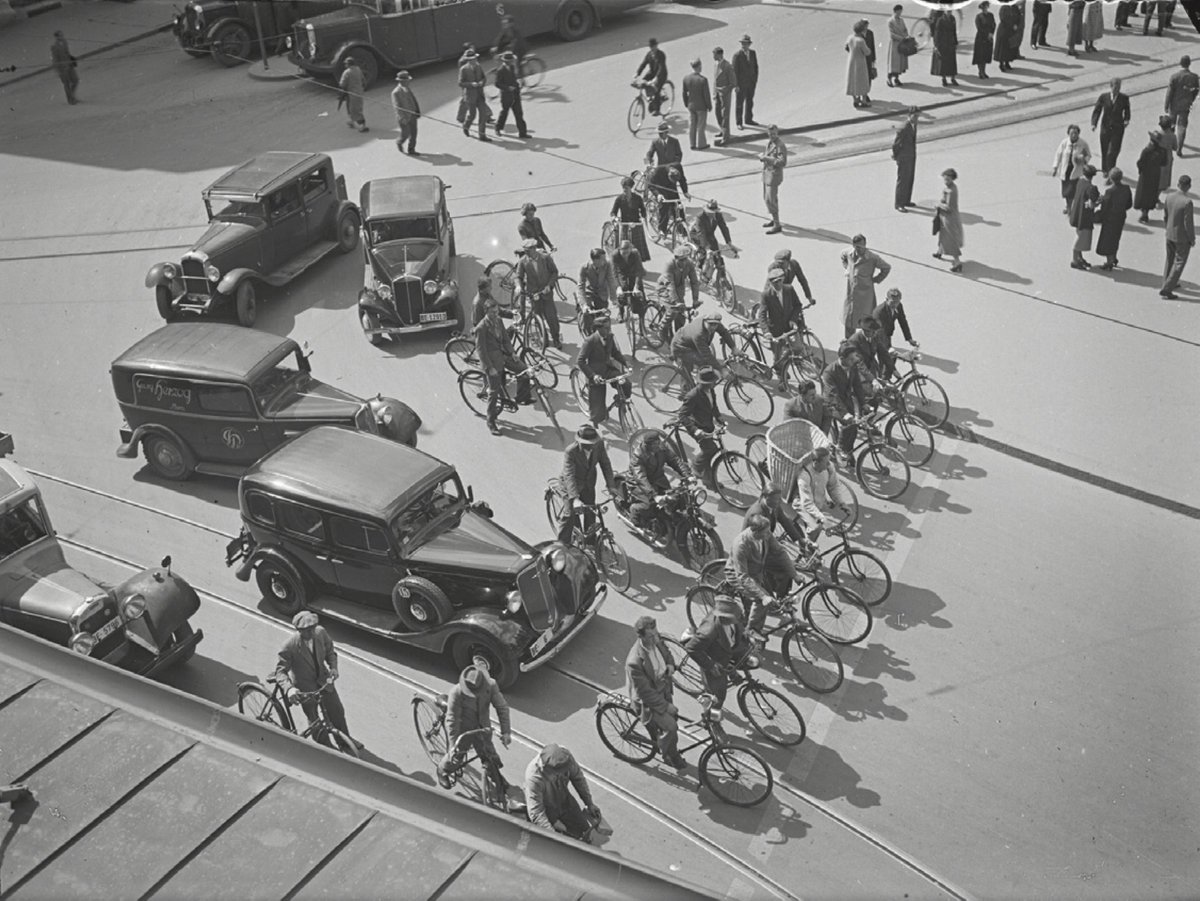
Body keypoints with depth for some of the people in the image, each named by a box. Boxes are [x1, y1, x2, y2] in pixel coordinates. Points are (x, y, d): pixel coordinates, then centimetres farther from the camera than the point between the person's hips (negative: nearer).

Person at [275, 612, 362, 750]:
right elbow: (280, 671, -24)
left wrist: (333, 667, -17)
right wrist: (289, 689, -42)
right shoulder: (289, 647, -31)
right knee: (314, 720, 15)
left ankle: (346, 738, 44)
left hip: (323, 679, 4)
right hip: (305, 687, -4)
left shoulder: (320, 632, -18)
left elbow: (330, 650, 1)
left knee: (337, 711, 18)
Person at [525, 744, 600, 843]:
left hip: (564, 800, 5)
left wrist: (589, 803, 3)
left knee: (585, 831, 6)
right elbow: (536, 814, -33)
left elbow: (578, 778, -5)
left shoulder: (566, 757, -27)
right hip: (546, 809, -4)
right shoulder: (533, 778, -40)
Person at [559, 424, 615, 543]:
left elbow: (606, 464, -8)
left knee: (590, 513, 12)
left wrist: (610, 486, -14)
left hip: (588, 484, 4)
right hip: (571, 484, -4)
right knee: (570, 514, -3)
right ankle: (563, 543, 15)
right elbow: (569, 475, -37)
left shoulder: (599, 445, -21)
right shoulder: (570, 451, -34)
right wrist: (575, 498, -44)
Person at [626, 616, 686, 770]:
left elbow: (667, 652, 9)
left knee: (673, 717, 17)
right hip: (647, 700, -7)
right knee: (670, 726, -8)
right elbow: (644, 692, -28)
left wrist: (671, 664, -12)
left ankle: (673, 753, 45)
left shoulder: (657, 640, -17)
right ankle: (667, 756, 23)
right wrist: (665, 705, -21)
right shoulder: (634, 662, -39)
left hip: (664, 689, 7)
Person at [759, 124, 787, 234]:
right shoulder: (770, 142, 7)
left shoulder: (780, 145, -21)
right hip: (767, 173, 9)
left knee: (770, 200, -9)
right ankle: (773, 219, 34)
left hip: (774, 175, -9)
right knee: (767, 198, 19)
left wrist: (767, 158, -27)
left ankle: (777, 225, -2)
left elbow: (782, 162, -28)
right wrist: (763, 157, -2)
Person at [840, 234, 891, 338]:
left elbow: (887, 267, -4)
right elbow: (843, 256, 22)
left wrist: (876, 279, -3)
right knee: (848, 319, 14)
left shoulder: (873, 257, -18)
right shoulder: (848, 254, -5)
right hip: (850, 291, 5)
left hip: (866, 293, -5)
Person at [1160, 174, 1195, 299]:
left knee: (1170, 260, 23)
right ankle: (1166, 289, 4)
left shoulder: (1169, 196, -7)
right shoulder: (1188, 202, -27)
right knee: (1179, 263, 5)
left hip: (1170, 235, 7)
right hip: (1182, 238, -6)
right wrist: (1192, 239, -9)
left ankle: (1169, 283, 39)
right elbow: (1189, 223, -22)